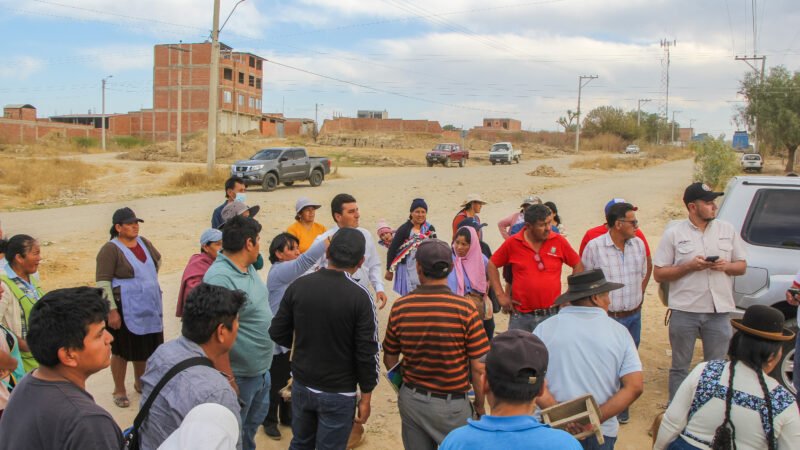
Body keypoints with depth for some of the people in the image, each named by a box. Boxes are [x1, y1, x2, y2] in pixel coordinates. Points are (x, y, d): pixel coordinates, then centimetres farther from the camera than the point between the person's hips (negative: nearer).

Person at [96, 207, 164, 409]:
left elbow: (157, 260, 25)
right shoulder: (110, 249, -15)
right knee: (122, 351, 7)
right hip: (125, 310, -6)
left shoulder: (144, 242, 5)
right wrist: (111, 311, -22)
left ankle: (139, 382, 37)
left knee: (144, 347, 17)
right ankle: (119, 390, 23)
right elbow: (103, 282, -19)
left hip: (149, 308, 6)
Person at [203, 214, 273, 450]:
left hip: (261, 370, 9)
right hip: (239, 377, -9)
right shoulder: (220, 278, -28)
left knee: (252, 425, 27)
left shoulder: (248, 267, 2)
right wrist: (228, 383, -26)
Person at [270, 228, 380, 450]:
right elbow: (367, 353, -17)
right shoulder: (359, 297, -19)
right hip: (338, 393, -4)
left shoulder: (298, 286, -8)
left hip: (301, 385, 4)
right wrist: (365, 397, -4)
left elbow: (277, 333, 0)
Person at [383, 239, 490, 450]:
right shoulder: (465, 309, -17)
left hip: (411, 400, 3)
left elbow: (389, 360, 3)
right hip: (452, 405, -3)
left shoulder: (400, 307, -9)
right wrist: (480, 405, 3)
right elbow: (478, 368, -13)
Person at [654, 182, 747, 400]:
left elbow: (742, 266, 11)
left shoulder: (727, 230, 6)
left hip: (719, 311, 2)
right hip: (684, 311, -2)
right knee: (680, 367, 10)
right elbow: (659, 274, -4)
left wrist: (726, 266, -11)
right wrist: (689, 266, -17)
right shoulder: (674, 233, -3)